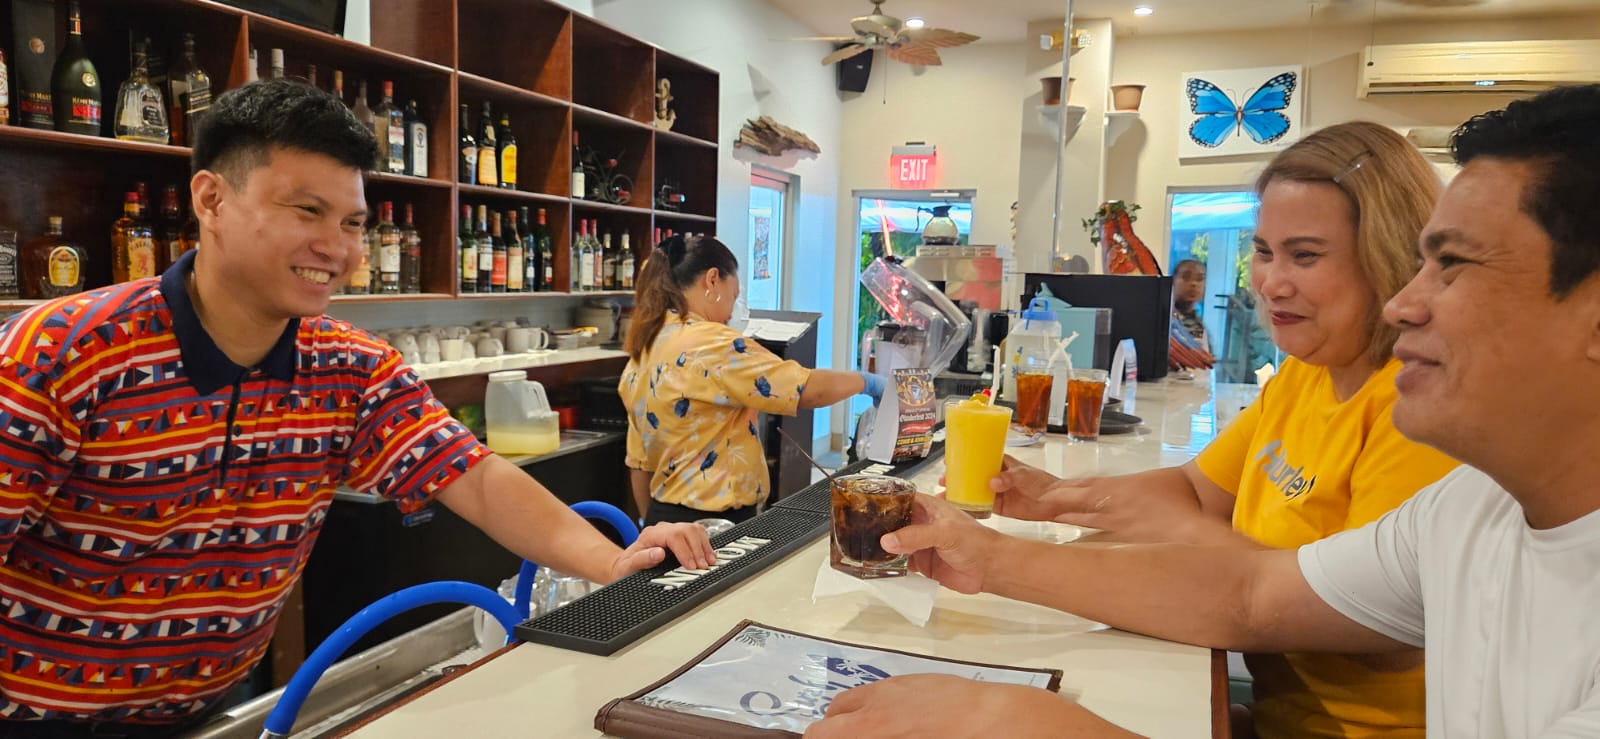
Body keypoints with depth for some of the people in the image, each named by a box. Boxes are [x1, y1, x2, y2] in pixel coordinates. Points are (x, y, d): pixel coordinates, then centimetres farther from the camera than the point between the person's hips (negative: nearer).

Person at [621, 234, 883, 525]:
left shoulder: (643, 354, 8)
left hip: (668, 517, 9)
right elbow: (810, 390, -17)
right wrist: (866, 382, -1)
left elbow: (639, 461, 13)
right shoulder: (709, 344, -19)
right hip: (713, 526, -9)